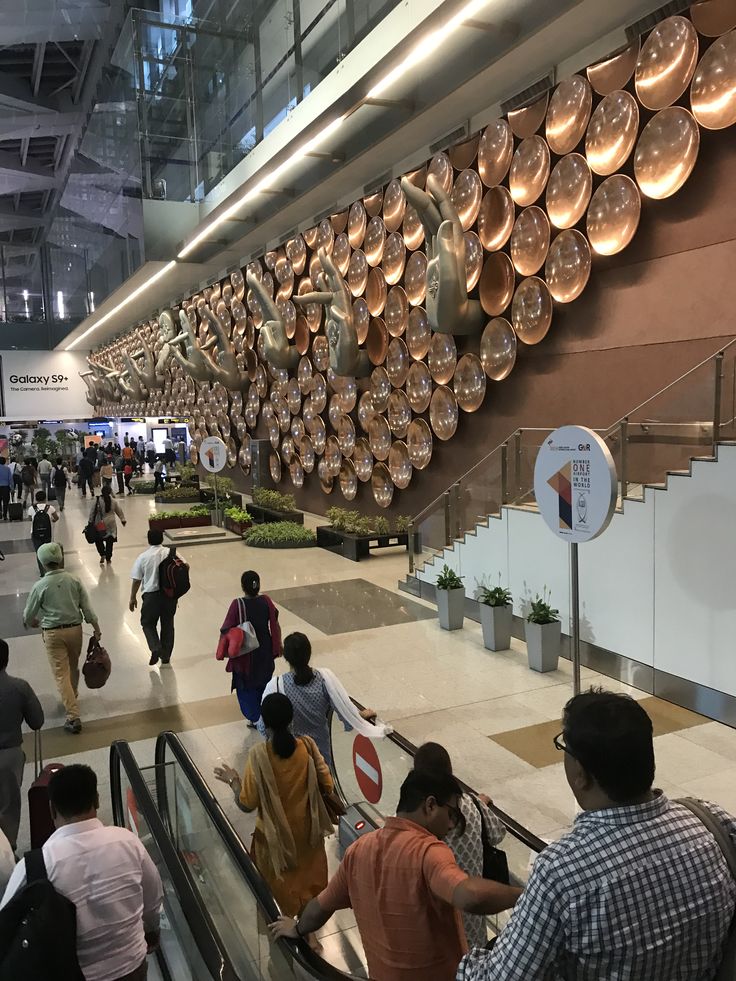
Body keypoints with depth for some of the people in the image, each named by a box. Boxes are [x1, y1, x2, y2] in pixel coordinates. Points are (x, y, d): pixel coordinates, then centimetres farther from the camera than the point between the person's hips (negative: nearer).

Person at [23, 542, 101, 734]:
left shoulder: (40, 586, -13)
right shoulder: (74, 580, -6)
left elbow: (29, 614, -2)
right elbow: (87, 607, -4)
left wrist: (30, 622, 22)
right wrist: (96, 628, 6)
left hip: (53, 633, -3)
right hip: (75, 628, 3)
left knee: (61, 673, 0)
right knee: (73, 666, 24)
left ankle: (73, 716, -4)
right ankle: (73, 696, 45)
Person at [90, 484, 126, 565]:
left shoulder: (97, 500, -13)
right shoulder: (113, 501, -4)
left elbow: (92, 512, -8)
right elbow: (119, 511, 7)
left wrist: (91, 522, 3)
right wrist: (123, 520, 21)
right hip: (111, 525, 2)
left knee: (98, 540, 16)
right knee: (109, 542, 11)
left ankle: (102, 554, 2)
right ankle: (108, 559, 16)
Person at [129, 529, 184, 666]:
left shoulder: (143, 557, -7)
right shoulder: (171, 553, -2)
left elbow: (136, 580, -3)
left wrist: (133, 598, 8)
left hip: (151, 594, -2)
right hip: (170, 593, 2)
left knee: (148, 623, 14)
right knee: (168, 624, 14)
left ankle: (156, 648, -9)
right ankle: (166, 655, 20)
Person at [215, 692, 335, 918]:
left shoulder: (259, 754, -26)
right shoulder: (307, 745, -18)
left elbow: (247, 804, -18)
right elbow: (327, 786, -9)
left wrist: (233, 780, -1)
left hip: (275, 836, -3)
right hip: (307, 831, 3)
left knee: (282, 889, 24)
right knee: (311, 883, 29)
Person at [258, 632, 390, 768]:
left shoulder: (275, 686, -24)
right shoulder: (325, 678, -19)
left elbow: (264, 728, -14)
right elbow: (347, 712, -13)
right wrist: (363, 715, 7)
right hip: (320, 749, 2)